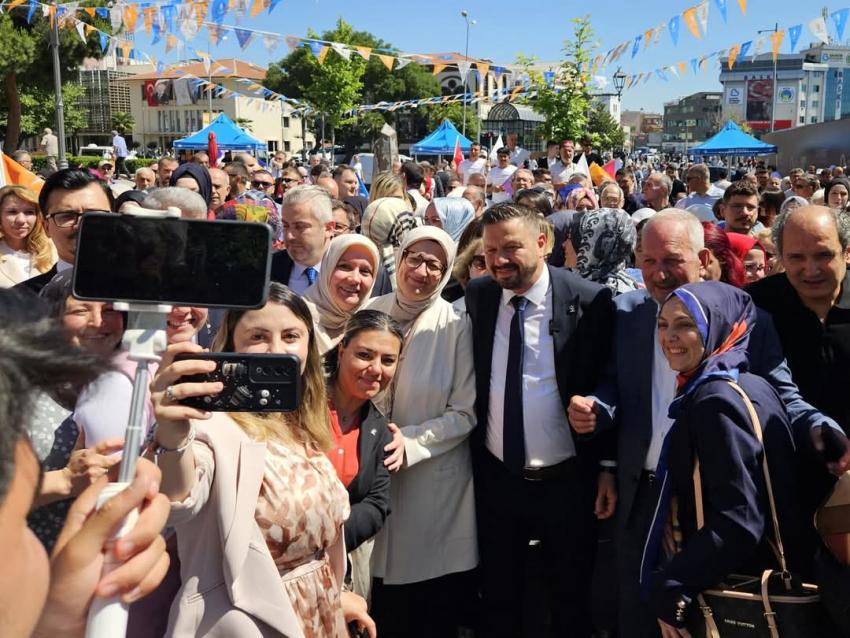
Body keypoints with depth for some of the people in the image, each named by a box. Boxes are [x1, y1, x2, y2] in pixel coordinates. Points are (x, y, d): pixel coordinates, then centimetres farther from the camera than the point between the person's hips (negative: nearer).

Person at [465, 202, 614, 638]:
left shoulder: (589, 301, -13)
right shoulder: (478, 295, -1)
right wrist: (470, 455, 6)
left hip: (567, 481, -3)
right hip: (496, 479, 3)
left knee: (570, 602, 16)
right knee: (497, 601, 19)